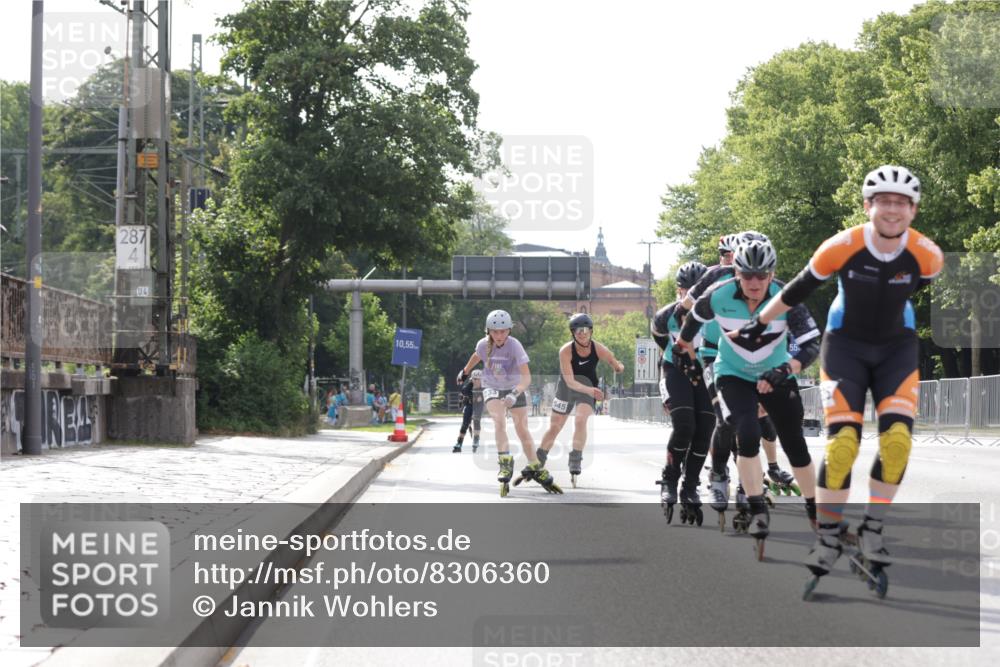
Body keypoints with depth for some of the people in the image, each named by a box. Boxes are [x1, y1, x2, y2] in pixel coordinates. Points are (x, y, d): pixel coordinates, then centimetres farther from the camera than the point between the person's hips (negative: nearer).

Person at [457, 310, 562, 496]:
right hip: (492, 389, 1)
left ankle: (536, 469, 14)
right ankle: (505, 463, -27)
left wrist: (515, 394, -49)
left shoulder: (514, 346, -28)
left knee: (522, 430, 0)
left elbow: (526, 377, -34)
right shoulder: (483, 344, -17)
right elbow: (477, 355, 10)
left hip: (514, 389, -1)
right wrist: (465, 371, 25)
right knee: (499, 420, -26)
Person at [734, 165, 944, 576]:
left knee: (897, 440, -18)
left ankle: (872, 530, 0)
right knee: (842, 442, -14)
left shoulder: (926, 255, -18)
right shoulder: (842, 247, -22)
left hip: (898, 346, 2)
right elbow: (799, 289, -7)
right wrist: (759, 323, 3)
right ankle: (828, 536, 3)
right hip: (845, 344, -2)